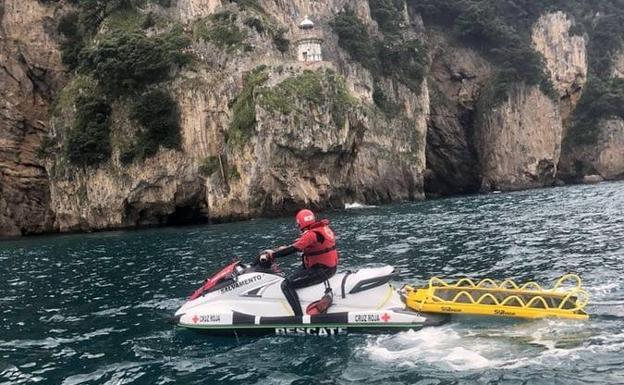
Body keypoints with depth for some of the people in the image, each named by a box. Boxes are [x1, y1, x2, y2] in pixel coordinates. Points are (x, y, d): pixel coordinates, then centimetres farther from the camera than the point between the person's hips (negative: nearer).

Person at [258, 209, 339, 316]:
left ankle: (299, 316, -21)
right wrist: (285, 248, 20)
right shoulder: (323, 227, 9)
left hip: (322, 270, -10)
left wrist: (271, 255, -16)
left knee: (287, 285, -13)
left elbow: (293, 249, -22)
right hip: (331, 267, 10)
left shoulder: (311, 234, -19)